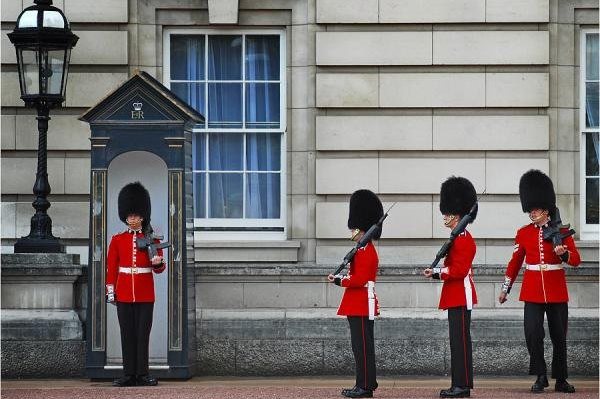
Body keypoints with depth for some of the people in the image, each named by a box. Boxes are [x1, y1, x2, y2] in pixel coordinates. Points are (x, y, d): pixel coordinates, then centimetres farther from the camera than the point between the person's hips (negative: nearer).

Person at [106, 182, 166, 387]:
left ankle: (143, 374, 2)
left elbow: (159, 269, 2)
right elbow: (111, 268, 6)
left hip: (145, 294, -1)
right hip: (124, 294, 1)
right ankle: (129, 374, 5)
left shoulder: (152, 239, 3)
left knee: (143, 334, -1)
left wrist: (158, 262, -21)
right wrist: (110, 291, -1)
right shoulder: (117, 240, 6)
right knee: (127, 335, 2)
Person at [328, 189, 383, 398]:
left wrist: (339, 280, -12)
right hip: (359, 306, 11)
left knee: (362, 346, -7)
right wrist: (340, 278, 11)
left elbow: (360, 280, -22)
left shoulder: (365, 252, -15)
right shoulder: (365, 250, 17)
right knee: (361, 346, 12)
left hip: (362, 307, -11)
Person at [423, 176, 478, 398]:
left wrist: (437, 274, -18)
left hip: (460, 296, -11)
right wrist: (437, 272, 7)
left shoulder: (464, 239, -15)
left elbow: (459, 270, -21)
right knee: (458, 340, 11)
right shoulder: (459, 237, 17)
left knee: (460, 340, -8)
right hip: (456, 296, 11)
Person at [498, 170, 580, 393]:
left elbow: (576, 260, -3)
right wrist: (505, 289, 14)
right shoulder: (523, 233, 5)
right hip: (532, 291, 1)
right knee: (533, 334, -12)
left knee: (559, 336, 6)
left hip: (557, 291, -1)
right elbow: (515, 262, 13)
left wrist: (564, 253, -25)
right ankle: (540, 377, -1)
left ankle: (561, 380, 17)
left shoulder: (562, 231, 0)